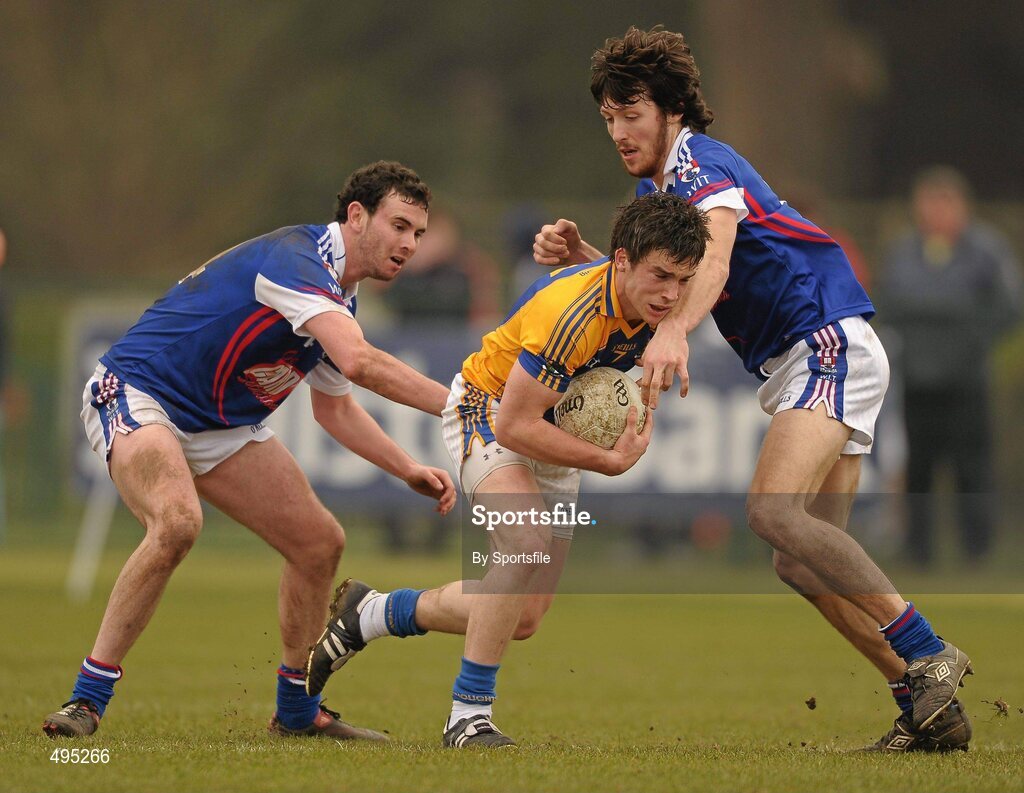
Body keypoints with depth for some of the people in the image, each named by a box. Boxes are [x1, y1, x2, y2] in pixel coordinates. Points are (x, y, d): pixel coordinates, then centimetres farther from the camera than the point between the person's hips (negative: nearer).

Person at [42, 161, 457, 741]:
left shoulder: (340, 300, 8)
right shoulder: (293, 258, -23)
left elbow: (334, 407, 22)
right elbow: (359, 362, -36)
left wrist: (409, 469, 10)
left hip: (222, 426, 10)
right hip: (138, 395, -10)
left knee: (321, 542, 4)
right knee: (177, 522, -36)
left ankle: (297, 711, 22)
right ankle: (88, 698, -28)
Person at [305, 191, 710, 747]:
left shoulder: (653, 301, -14)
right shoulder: (572, 312, -36)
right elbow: (515, 425, -32)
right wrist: (610, 461, -30)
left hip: (554, 432, 8)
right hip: (488, 411, -8)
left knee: (522, 621, 4)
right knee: (528, 546, -35)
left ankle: (369, 614, 25)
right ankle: (468, 715, -24)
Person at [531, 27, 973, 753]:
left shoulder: (702, 162, -11)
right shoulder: (656, 189, 20)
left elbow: (715, 260, -30)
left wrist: (675, 330, -48)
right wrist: (581, 254, 3)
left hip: (829, 341, -10)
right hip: (795, 366, 10)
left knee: (775, 512, -28)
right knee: (801, 563, 2)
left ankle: (926, 654, -28)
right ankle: (929, 708, 0)